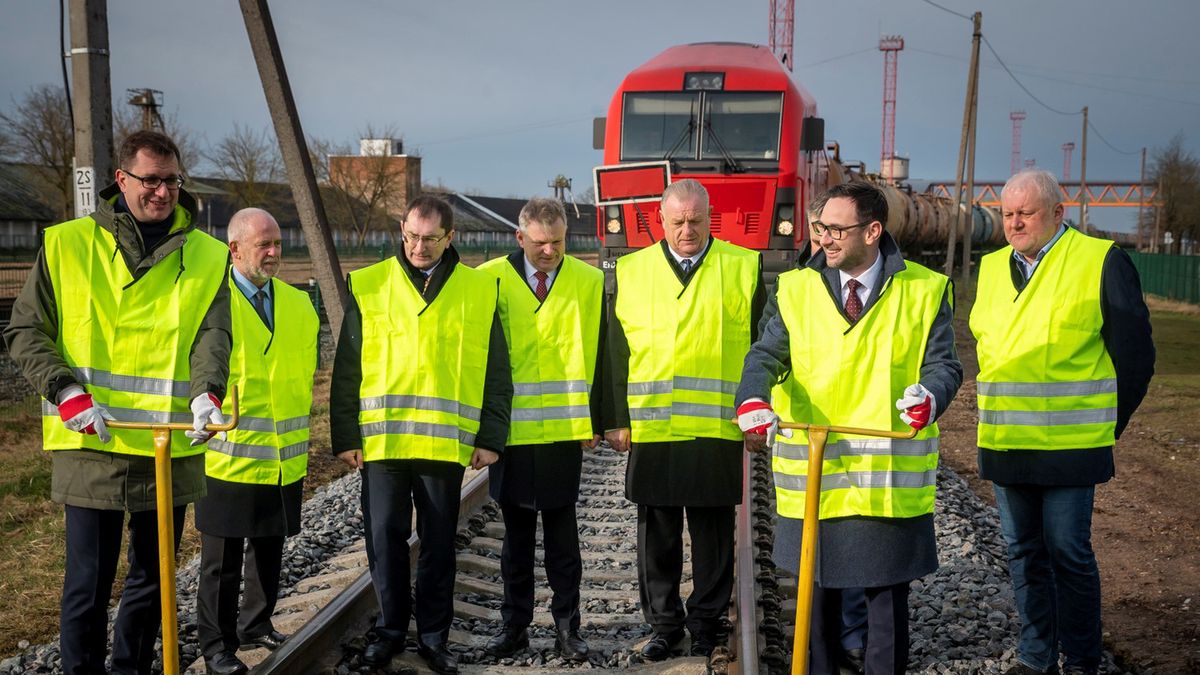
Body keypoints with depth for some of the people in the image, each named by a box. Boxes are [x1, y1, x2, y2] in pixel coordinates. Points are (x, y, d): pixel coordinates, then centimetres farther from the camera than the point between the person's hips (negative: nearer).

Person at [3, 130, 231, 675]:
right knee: (89, 583, 2)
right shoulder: (66, 245, 1)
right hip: (92, 447, -2)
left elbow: (212, 335, -6)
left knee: (153, 578, 16)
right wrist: (65, 391, -14)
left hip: (172, 447, 3)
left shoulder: (207, 257, 5)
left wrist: (206, 392, -26)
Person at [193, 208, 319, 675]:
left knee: (269, 550, 17)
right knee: (223, 558, 5)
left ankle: (256, 625, 35)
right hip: (229, 456, -5)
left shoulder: (299, 304, 9)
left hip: (285, 457, 5)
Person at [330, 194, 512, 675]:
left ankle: (434, 636, 22)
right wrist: (345, 435, 0)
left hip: (447, 442, 0)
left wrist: (491, 437, 1)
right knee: (385, 539, 6)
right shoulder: (369, 287, 5)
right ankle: (390, 628, 23)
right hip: (381, 439, 0)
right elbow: (346, 371, 5)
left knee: (439, 544, 9)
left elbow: (495, 373, 6)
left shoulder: (480, 290, 5)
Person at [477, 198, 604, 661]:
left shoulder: (587, 281, 2)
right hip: (510, 428, 0)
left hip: (564, 429, 0)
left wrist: (594, 421, 1)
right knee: (516, 532, 11)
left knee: (561, 532, 6)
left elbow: (597, 356, 4)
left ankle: (567, 625, 17)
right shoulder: (491, 280, -1)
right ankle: (515, 624, 22)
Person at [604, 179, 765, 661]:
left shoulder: (743, 268, 4)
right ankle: (663, 624, 23)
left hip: (718, 428, -1)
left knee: (713, 534, 8)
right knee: (657, 535, 9)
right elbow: (616, 351, 7)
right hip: (650, 428, 1)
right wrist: (615, 420, 3)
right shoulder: (631, 271, 8)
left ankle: (706, 623, 23)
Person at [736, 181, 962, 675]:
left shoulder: (925, 291, 1)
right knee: (816, 590, 14)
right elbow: (767, 355, -3)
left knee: (887, 594, 10)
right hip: (811, 474, 2)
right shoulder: (794, 289, 5)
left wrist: (929, 395, -26)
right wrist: (754, 398, -25)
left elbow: (943, 363, -3)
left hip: (890, 478, -1)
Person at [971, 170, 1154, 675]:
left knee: (1068, 552, 0)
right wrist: (997, 416, 15)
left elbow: (1135, 354, -2)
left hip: (1068, 444, -5)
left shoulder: (1101, 262, -5)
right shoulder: (993, 268, 12)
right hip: (1003, 443, 5)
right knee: (1023, 551, 13)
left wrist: (1106, 425, 1)